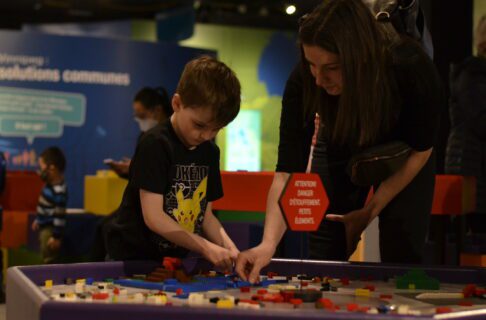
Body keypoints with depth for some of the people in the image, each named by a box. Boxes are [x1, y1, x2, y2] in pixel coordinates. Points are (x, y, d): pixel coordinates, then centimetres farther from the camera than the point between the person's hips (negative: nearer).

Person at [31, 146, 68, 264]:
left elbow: (60, 216, -25)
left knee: (49, 261, -1)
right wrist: (38, 220, 26)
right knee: (46, 259, 20)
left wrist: (56, 236, -22)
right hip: (45, 227, 10)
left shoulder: (59, 191, -28)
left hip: (51, 230, -10)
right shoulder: (50, 184, 3)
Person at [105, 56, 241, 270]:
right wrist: (206, 248, -19)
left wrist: (230, 249, -5)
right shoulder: (155, 145, -13)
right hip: (133, 258, -6)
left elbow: (206, 215, 13)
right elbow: (153, 217, -18)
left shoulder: (210, 151, 9)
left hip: (175, 260, 6)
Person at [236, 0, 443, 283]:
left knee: (402, 258, -12)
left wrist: (371, 211, -23)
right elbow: (288, 171, -33)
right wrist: (268, 244, -45)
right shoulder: (303, 82, -33)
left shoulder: (412, 67, -37)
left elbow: (420, 150, -21)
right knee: (324, 259, -6)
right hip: (340, 151, 2)